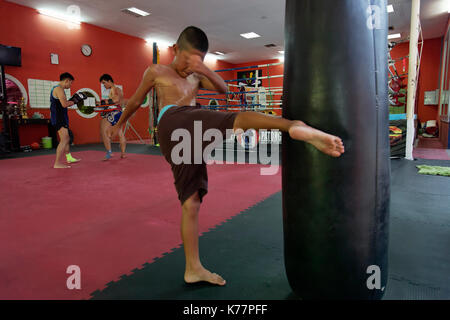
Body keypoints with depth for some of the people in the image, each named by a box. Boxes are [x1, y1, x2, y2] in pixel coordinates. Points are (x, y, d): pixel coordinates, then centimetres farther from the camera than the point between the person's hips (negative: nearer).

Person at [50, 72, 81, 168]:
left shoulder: (56, 88, 20)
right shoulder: (59, 89, -13)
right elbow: (64, 104, -23)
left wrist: (70, 102, 9)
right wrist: (72, 102, -7)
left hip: (60, 118, 11)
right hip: (59, 118, -11)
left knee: (66, 138, 21)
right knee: (64, 140, -14)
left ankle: (69, 158, 35)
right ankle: (57, 163, -15)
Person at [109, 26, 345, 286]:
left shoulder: (197, 77, 31)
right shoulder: (157, 72, 19)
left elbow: (223, 89, 13)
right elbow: (136, 101, 28)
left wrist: (205, 70, -4)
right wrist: (120, 123, 39)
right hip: (174, 121, -5)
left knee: (191, 201, 2)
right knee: (240, 119, -29)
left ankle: (193, 268, 9)